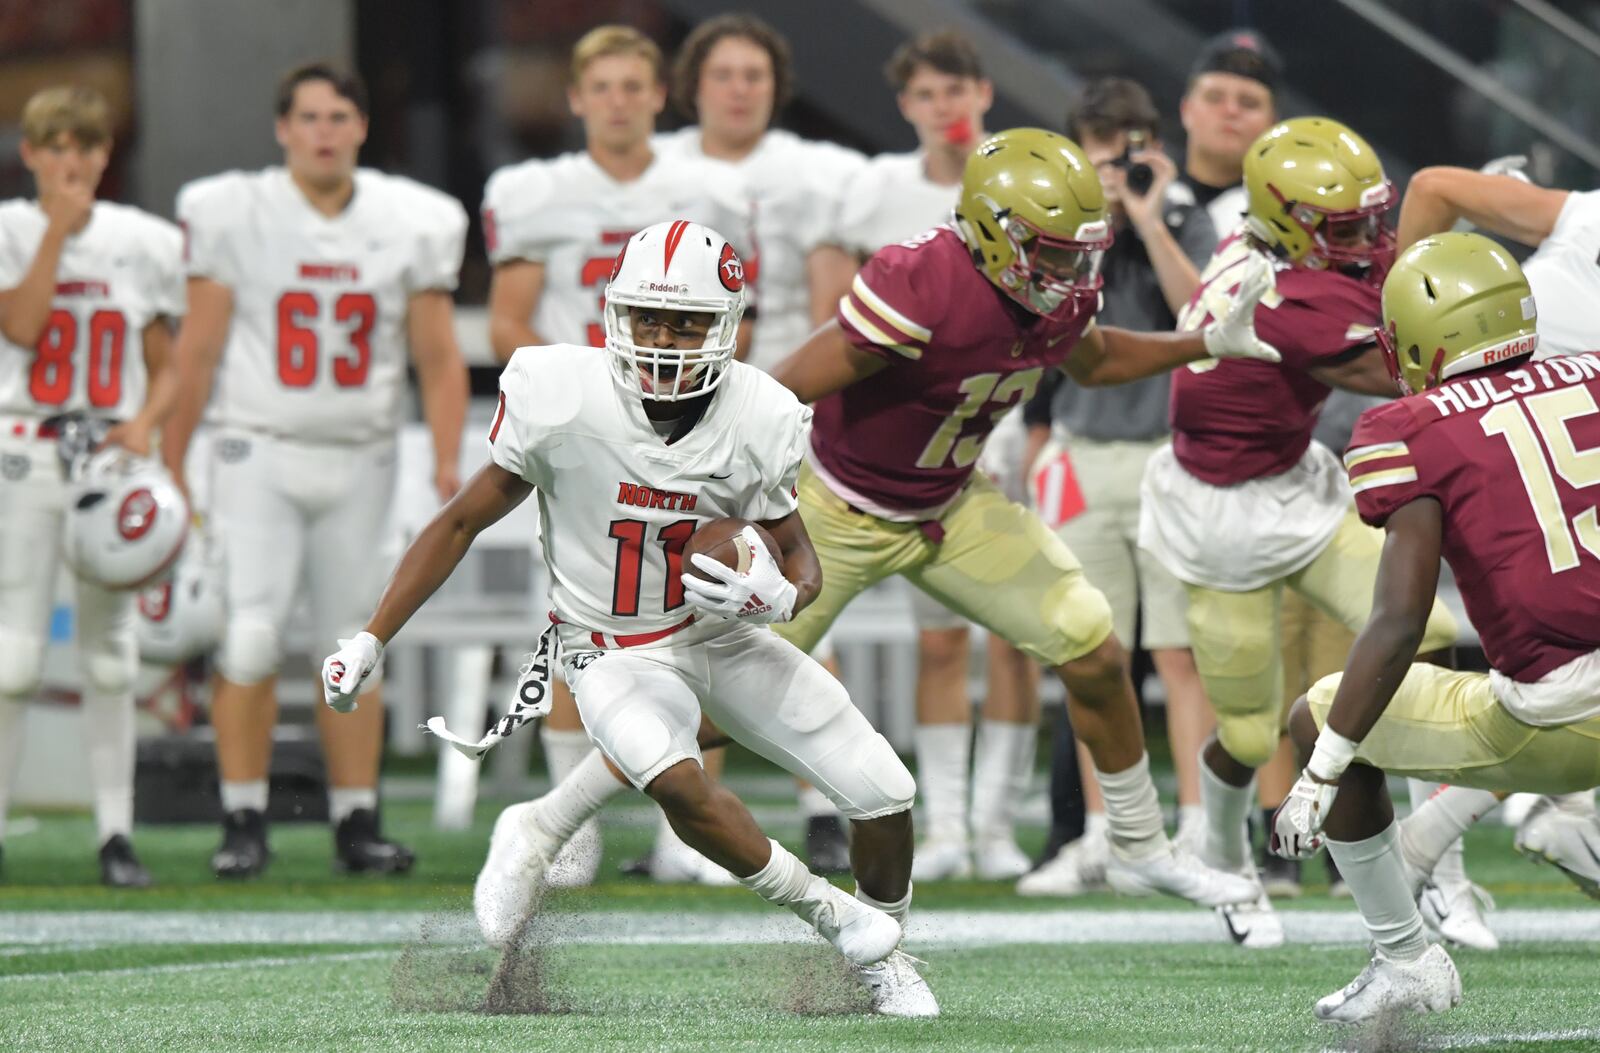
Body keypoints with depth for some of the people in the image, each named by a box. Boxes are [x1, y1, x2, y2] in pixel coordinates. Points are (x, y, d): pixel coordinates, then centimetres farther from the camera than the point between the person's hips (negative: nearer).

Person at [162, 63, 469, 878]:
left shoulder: (410, 225, 2)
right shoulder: (234, 216, -5)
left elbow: (438, 360, 4)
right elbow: (198, 349, -2)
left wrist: (447, 460, -8)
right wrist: (168, 465, -3)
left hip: (358, 459, 3)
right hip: (259, 451, -3)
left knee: (352, 643, 8)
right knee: (250, 636, -13)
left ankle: (356, 822, 14)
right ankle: (243, 822, -3)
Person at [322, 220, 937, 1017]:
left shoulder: (757, 421, -15)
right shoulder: (561, 399, -22)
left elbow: (799, 556, 0)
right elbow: (463, 522, -8)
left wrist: (781, 595, -25)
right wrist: (370, 642, -9)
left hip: (725, 637, 3)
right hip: (615, 654, -3)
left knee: (885, 796, -4)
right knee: (676, 783, -35)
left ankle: (884, 956, 26)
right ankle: (835, 919, -13)